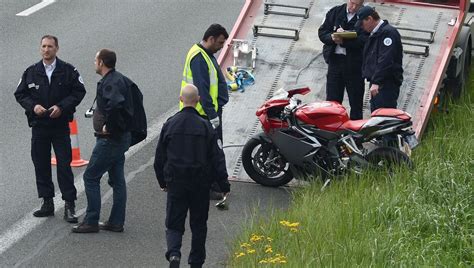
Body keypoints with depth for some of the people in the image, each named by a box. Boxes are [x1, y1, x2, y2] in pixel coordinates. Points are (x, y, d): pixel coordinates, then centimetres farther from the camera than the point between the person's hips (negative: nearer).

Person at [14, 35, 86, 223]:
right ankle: (47, 203, 16)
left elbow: (79, 91, -2)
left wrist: (61, 107, -14)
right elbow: (20, 94, 8)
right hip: (38, 126, 3)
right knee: (41, 165, 6)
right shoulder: (31, 72, 6)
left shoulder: (68, 71, -1)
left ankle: (69, 206, -3)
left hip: (60, 125, -3)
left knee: (64, 165, -6)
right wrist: (33, 106, -10)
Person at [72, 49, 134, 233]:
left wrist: (108, 126, -25)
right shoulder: (121, 79, 12)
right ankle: (116, 222, 17)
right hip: (122, 136, 10)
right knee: (117, 179, 13)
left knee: (91, 177, -3)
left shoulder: (110, 83, -19)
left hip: (109, 138, -10)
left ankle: (91, 222, -1)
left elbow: (115, 104, -38)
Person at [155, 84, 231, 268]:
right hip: (200, 185, 0)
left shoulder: (170, 124, -3)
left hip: (175, 183, 0)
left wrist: (162, 181, 18)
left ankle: (173, 253, -20)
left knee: (174, 224, 5)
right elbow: (217, 158, -6)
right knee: (198, 225, 14)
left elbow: (159, 157, 5)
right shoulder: (205, 126, -8)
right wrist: (224, 185, 2)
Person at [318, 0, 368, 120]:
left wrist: (343, 41, -25)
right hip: (335, 59, 3)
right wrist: (332, 37, -14)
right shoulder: (334, 12, 9)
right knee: (332, 100, 4)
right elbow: (322, 32, 7)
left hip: (355, 63, -3)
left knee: (356, 102, 4)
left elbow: (364, 41, -15)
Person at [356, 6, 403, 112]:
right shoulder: (374, 34, 19)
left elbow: (385, 61, -23)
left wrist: (376, 82, -27)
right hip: (376, 82, 10)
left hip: (387, 84, -10)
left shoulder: (388, 32, -14)